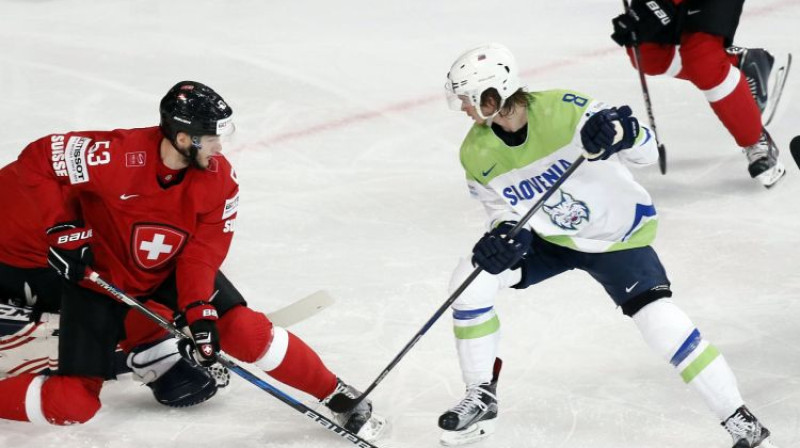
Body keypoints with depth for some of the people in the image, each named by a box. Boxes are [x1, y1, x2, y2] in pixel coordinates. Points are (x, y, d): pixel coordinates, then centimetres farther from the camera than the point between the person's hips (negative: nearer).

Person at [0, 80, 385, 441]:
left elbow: (201, 253, -15)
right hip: (97, 275, -3)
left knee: (245, 330, -17)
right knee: (73, 405, -11)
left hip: (170, 273, 3)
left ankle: (336, 395, -1)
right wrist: (62, 228, -25)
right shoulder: (117, 156, -32)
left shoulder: (219, 179, -18)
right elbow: (35, 160, -23)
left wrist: (199, 312, -29)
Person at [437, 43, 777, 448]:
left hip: (617, 235, -5)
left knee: (661, 322, -20)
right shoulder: (476, 154, -14)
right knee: (469, 281, -11)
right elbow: (502, 209, -1)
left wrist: (621, 133, -49)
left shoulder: (564, 109, -29)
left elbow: (646, 152, -27)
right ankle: (480, 399, 6)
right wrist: (506, 233, -25)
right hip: (548, 238, 5)